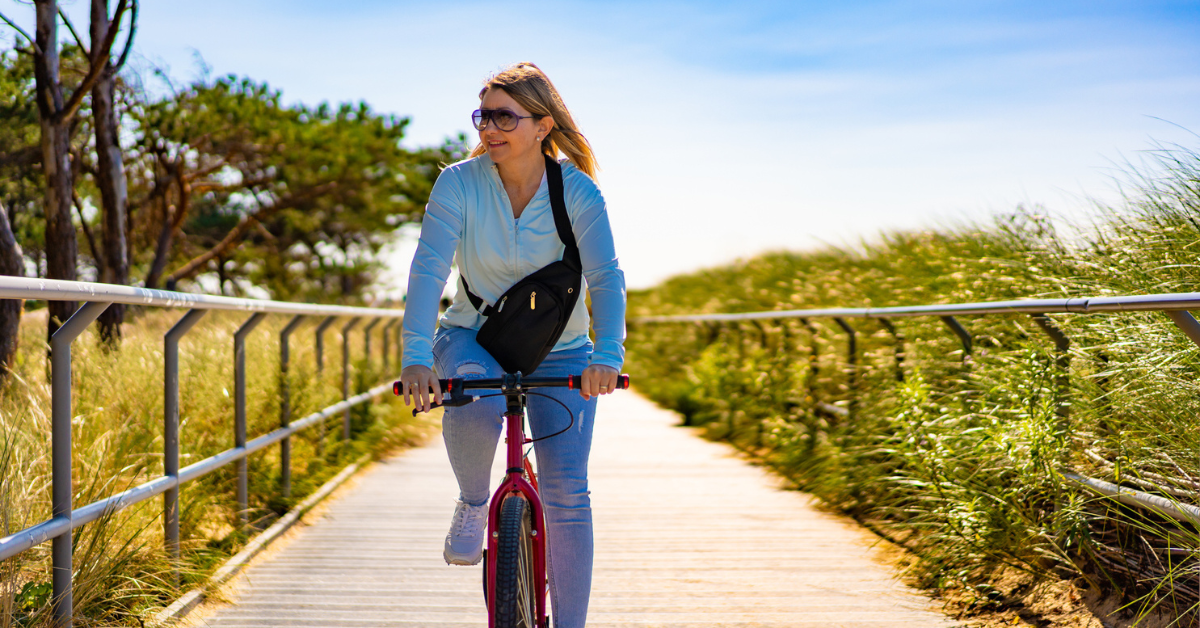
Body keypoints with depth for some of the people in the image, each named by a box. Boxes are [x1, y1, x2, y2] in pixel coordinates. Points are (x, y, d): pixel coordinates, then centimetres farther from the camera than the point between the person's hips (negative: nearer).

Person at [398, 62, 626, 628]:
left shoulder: (577, 191, -14)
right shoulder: (459, 183, -14)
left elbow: (606, 275, -24)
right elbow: (429, 267, -24)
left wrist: (608, 355, -42)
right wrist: (416, 355, -39)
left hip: (559, 352, 0)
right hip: (475, 336, 0)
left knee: (566, 490, -12)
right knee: (474, 399, -36)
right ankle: (473, 505, -4)